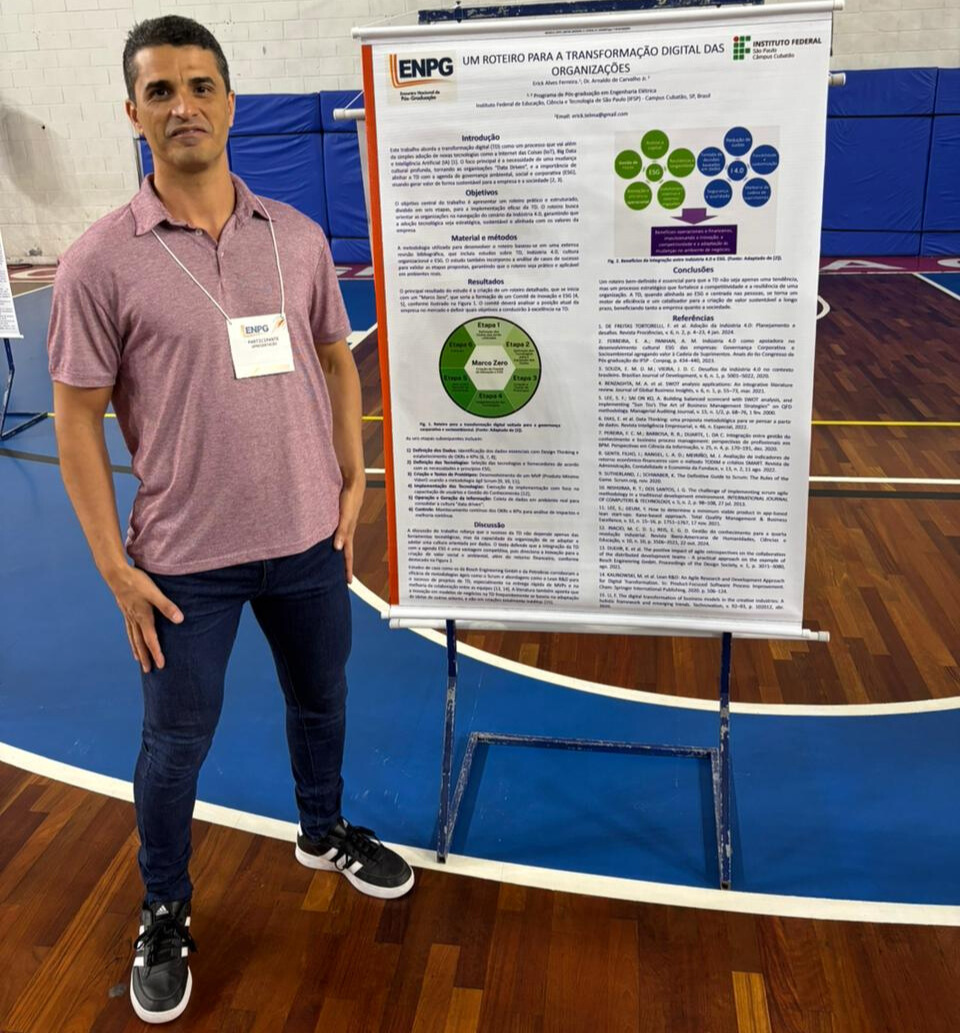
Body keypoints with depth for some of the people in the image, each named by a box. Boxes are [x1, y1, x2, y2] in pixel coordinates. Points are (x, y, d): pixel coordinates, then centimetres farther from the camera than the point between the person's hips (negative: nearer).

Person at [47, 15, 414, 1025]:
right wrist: (115, 566, -10)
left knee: (320, 702, 22)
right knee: (175, 744, 11)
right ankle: (164, 915, 36)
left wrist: (352, 481, 5)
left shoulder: (298, 236, 0)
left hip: (309, 539, 4)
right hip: (185, 558, -3)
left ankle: (324, 833, 50)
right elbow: (77, 419, -7)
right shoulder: (100, 260, -11)